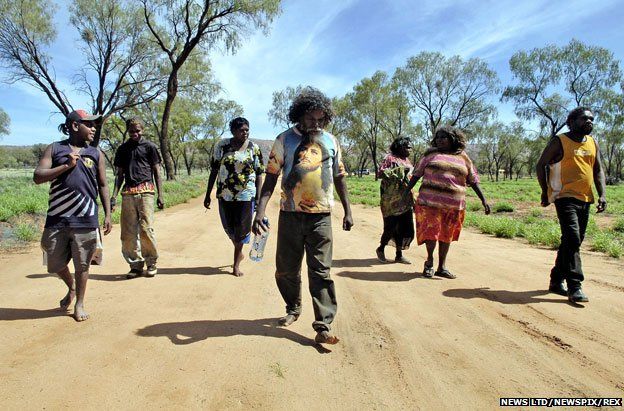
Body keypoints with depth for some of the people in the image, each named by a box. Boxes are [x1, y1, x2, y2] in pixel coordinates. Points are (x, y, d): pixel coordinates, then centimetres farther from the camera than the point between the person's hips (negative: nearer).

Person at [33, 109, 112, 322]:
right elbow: (37, 177, -4)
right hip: (57, 218, 0)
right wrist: (67, 165, -14)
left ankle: (79, 303, 25)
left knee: (82, 264, 6)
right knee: (55, 264, 11)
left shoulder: (96, 153, 8)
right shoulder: (55, 149, 5)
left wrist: (107, 214, 5)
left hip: (85, 219, 0)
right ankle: (71, 289, 41)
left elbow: (102, 186, 10)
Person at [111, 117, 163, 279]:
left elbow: (157, 172, 6)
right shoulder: (123, 149, 17)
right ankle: (136, 264, 12)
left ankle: (152, 263, 5)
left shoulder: (149, 146, 7)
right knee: (128, 232, 1)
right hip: (127, 193, 4)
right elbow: (119, 174, 17)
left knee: (146, 229, -10)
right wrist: (114, 196, 6)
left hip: (145, 191, -4)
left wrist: (160, 195, -1)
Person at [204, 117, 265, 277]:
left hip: (246, 196, -2)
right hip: (225, 195, 2)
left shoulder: (254, 148, -1)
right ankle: (239, 252, 40)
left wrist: (258, 198, -5)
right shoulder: (222, 146, 1)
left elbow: (259, 174, 0)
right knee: (229, 228, 13)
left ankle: (236, 264, 19)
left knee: (241, 230, 4)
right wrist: (208, 195, 4)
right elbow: (214, 171, 5)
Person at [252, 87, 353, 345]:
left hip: (321, 216, 0)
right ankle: (293, 309, 33)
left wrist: (347, 210, 10)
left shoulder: (331, 141, 8)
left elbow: (339, 177, 14)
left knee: (321, 271, -3)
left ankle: (323, 326, 0)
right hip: (290, 214, 0)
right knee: (286, 268, 9)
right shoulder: (284, 140, 2)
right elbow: (271, 177, -3)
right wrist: (260, 210, -14)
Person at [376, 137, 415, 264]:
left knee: (403, 227, 5)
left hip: (405, 200, 7)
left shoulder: (407, 160, 16)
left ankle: (399, 255, 15)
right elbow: (380, 173, -15)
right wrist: (400, 170, -18)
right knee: (391, 226, -3)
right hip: (392, 200, -7)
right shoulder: (390, 157, -5)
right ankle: (381, 249, 20)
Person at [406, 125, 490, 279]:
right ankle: (429, 261, 16)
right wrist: (407, 191, 4)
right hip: (431, 201, -2)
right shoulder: (431, 154, 9)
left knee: (446, 235, 9)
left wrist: (483, 200, 7)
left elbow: (473, 180, 12)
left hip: (454, 205, 2)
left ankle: (442, 267, 20)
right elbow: (417, 174, 9)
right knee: (431, 231, -8)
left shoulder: (463, 157, 11)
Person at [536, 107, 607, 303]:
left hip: (585, 199, 7)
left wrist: (602, 194, 2)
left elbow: (598, 170, 15)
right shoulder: (559, 141, -2)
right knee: (572, 239, -17)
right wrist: (545, 191, -6)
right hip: (565, 197, -7)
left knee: (573, 241, 11)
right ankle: (575, 287, -16)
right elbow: (541, 165, -1)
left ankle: (556, 281, 22)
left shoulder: (593, 143, 15)